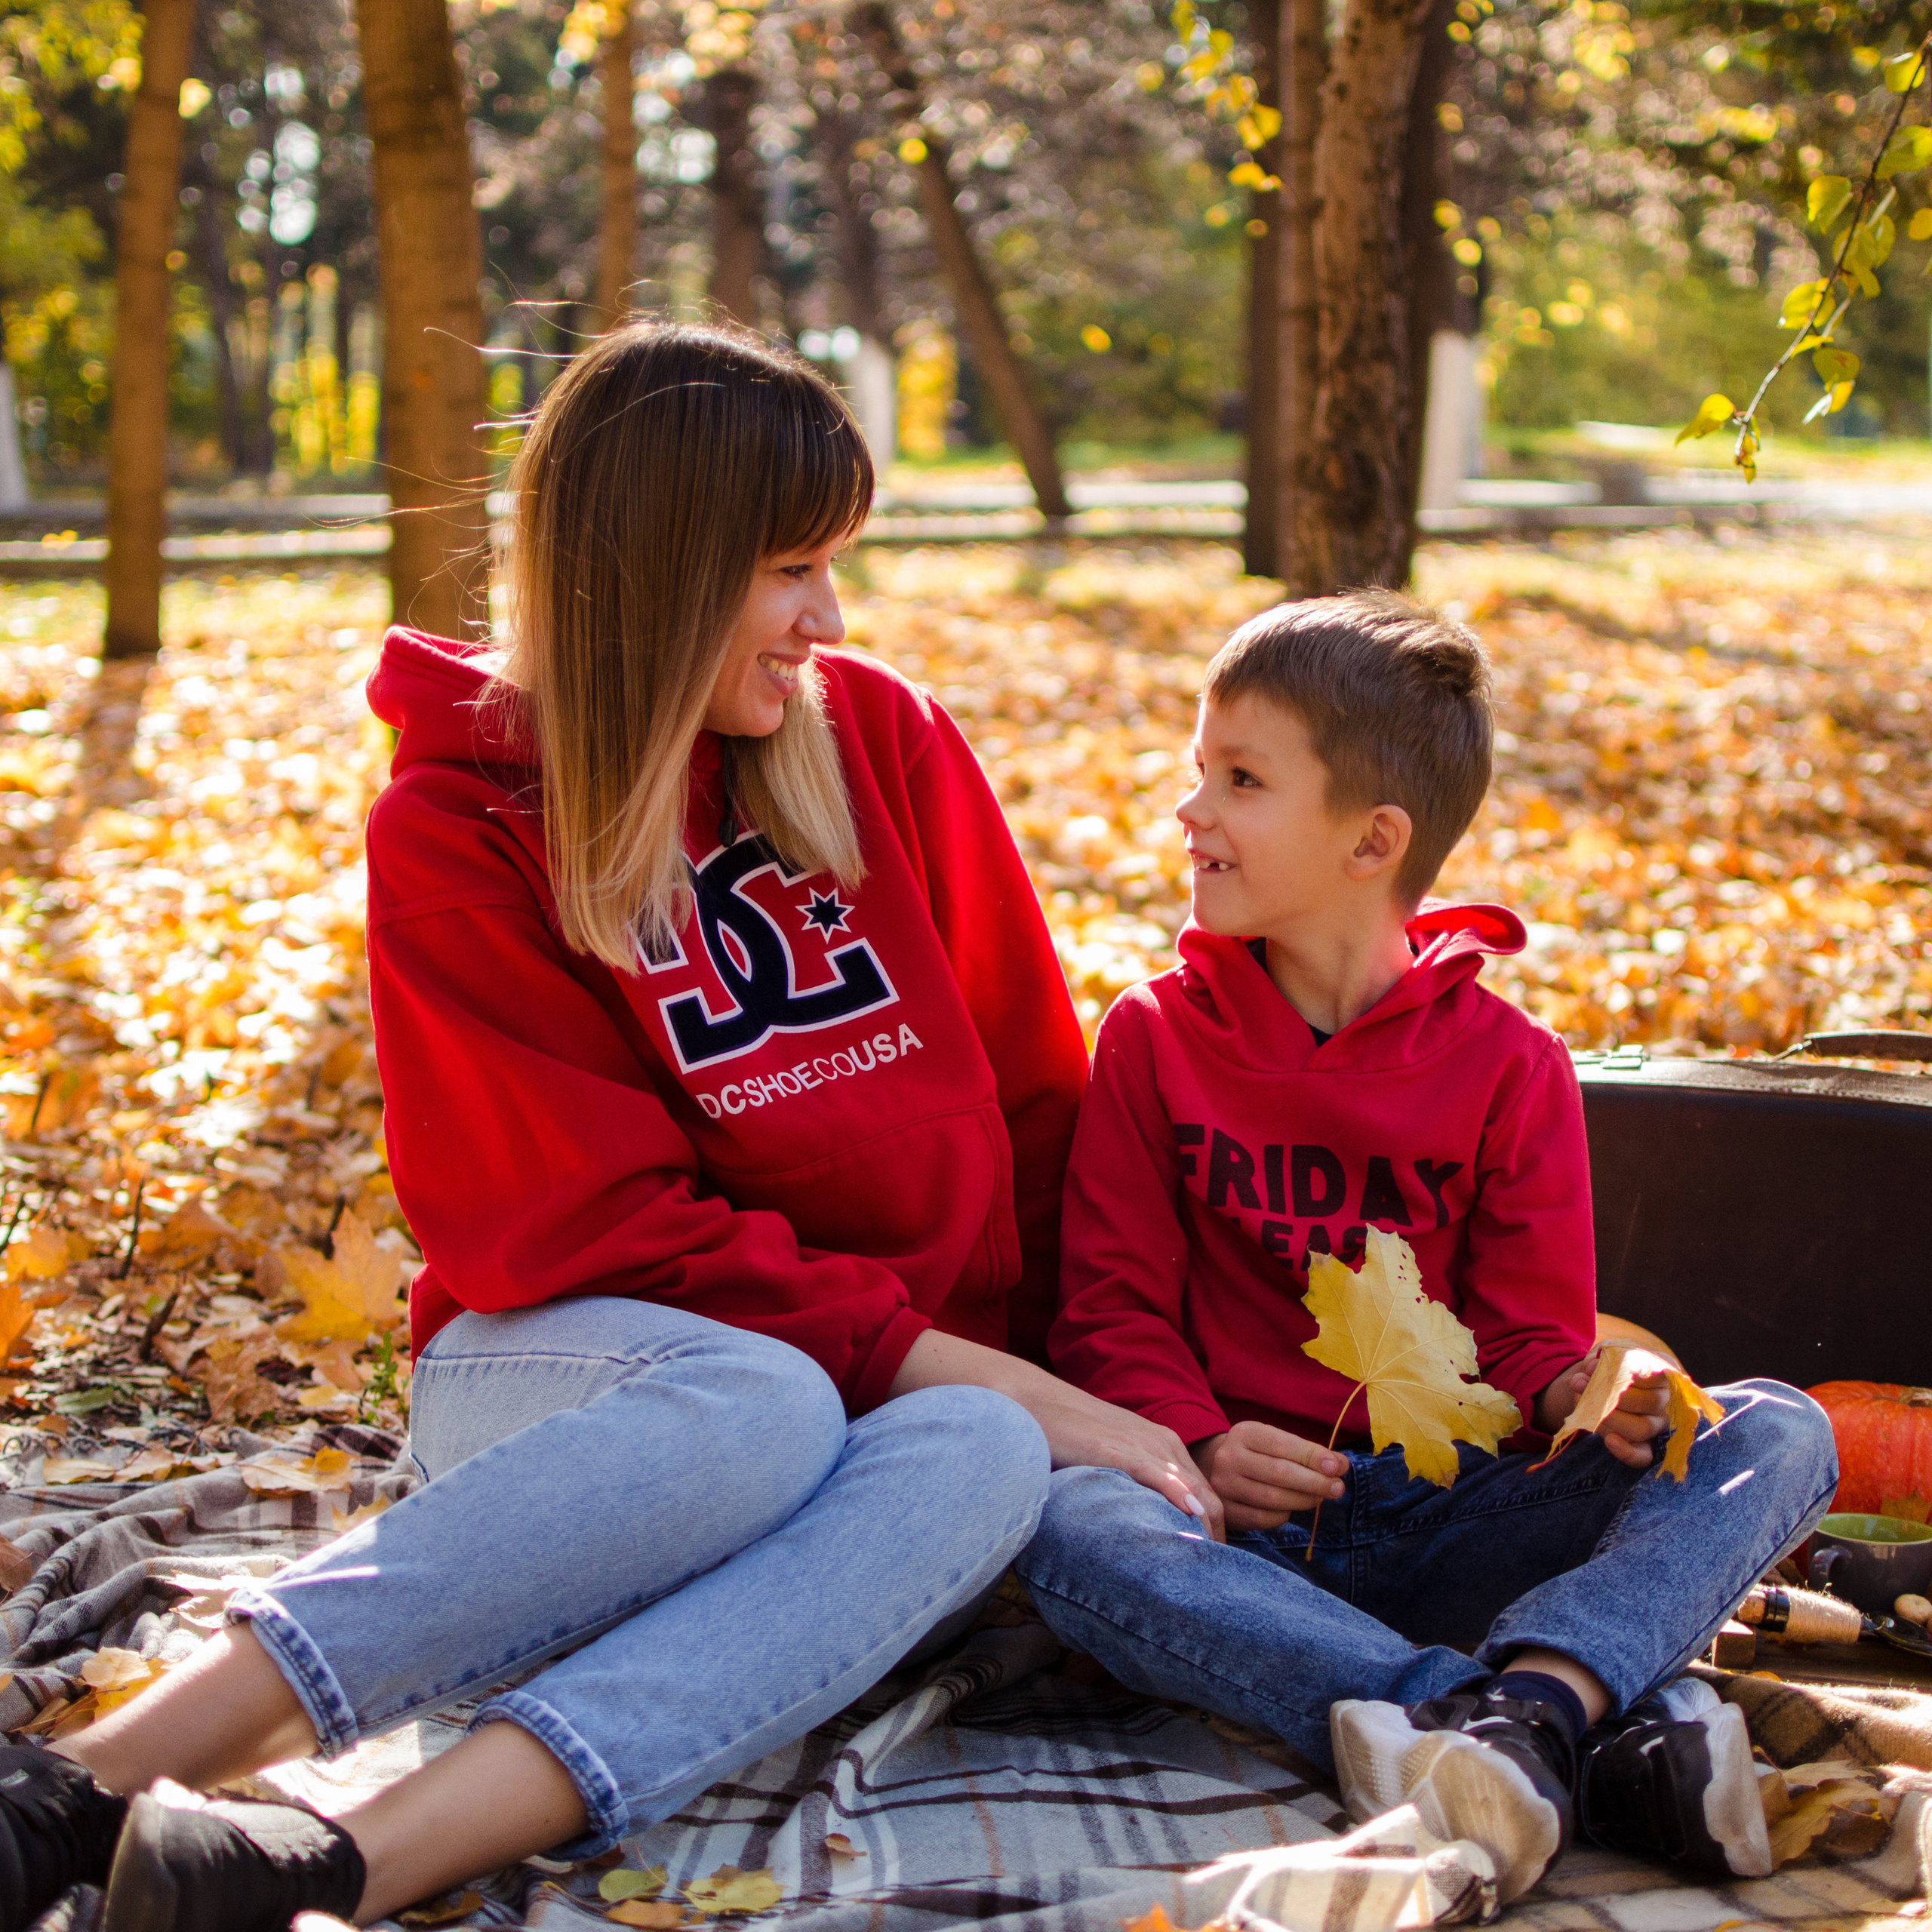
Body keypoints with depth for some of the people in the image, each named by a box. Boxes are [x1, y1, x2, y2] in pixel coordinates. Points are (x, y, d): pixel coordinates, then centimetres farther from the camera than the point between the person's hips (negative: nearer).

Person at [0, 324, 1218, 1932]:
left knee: (981, 1460, -33)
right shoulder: (456, 834, -7)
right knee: (760, 1405, -39)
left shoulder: (882, 739, 4)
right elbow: (599, 1228, -13)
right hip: (576, 1369, -3)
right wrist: (985, 1370, -19)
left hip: (918, 1386, 4)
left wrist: (1094, 1384, -4)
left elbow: (1039, 1105, 8)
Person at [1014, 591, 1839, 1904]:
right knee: (1071, 1525, -36)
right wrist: (1198, 1445, -15)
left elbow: (1527, 1329, 6)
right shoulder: (1155, 1040, 9)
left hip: (1454, 1523, 1)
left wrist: (1585, 1399, -19)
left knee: (1780, 1432, -19)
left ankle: (1530, 1701, -48)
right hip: (1248, 1531, -1)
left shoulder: (1507, 1063, 8)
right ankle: (1615, 1742, -47)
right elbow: (1113, 1307, 5)